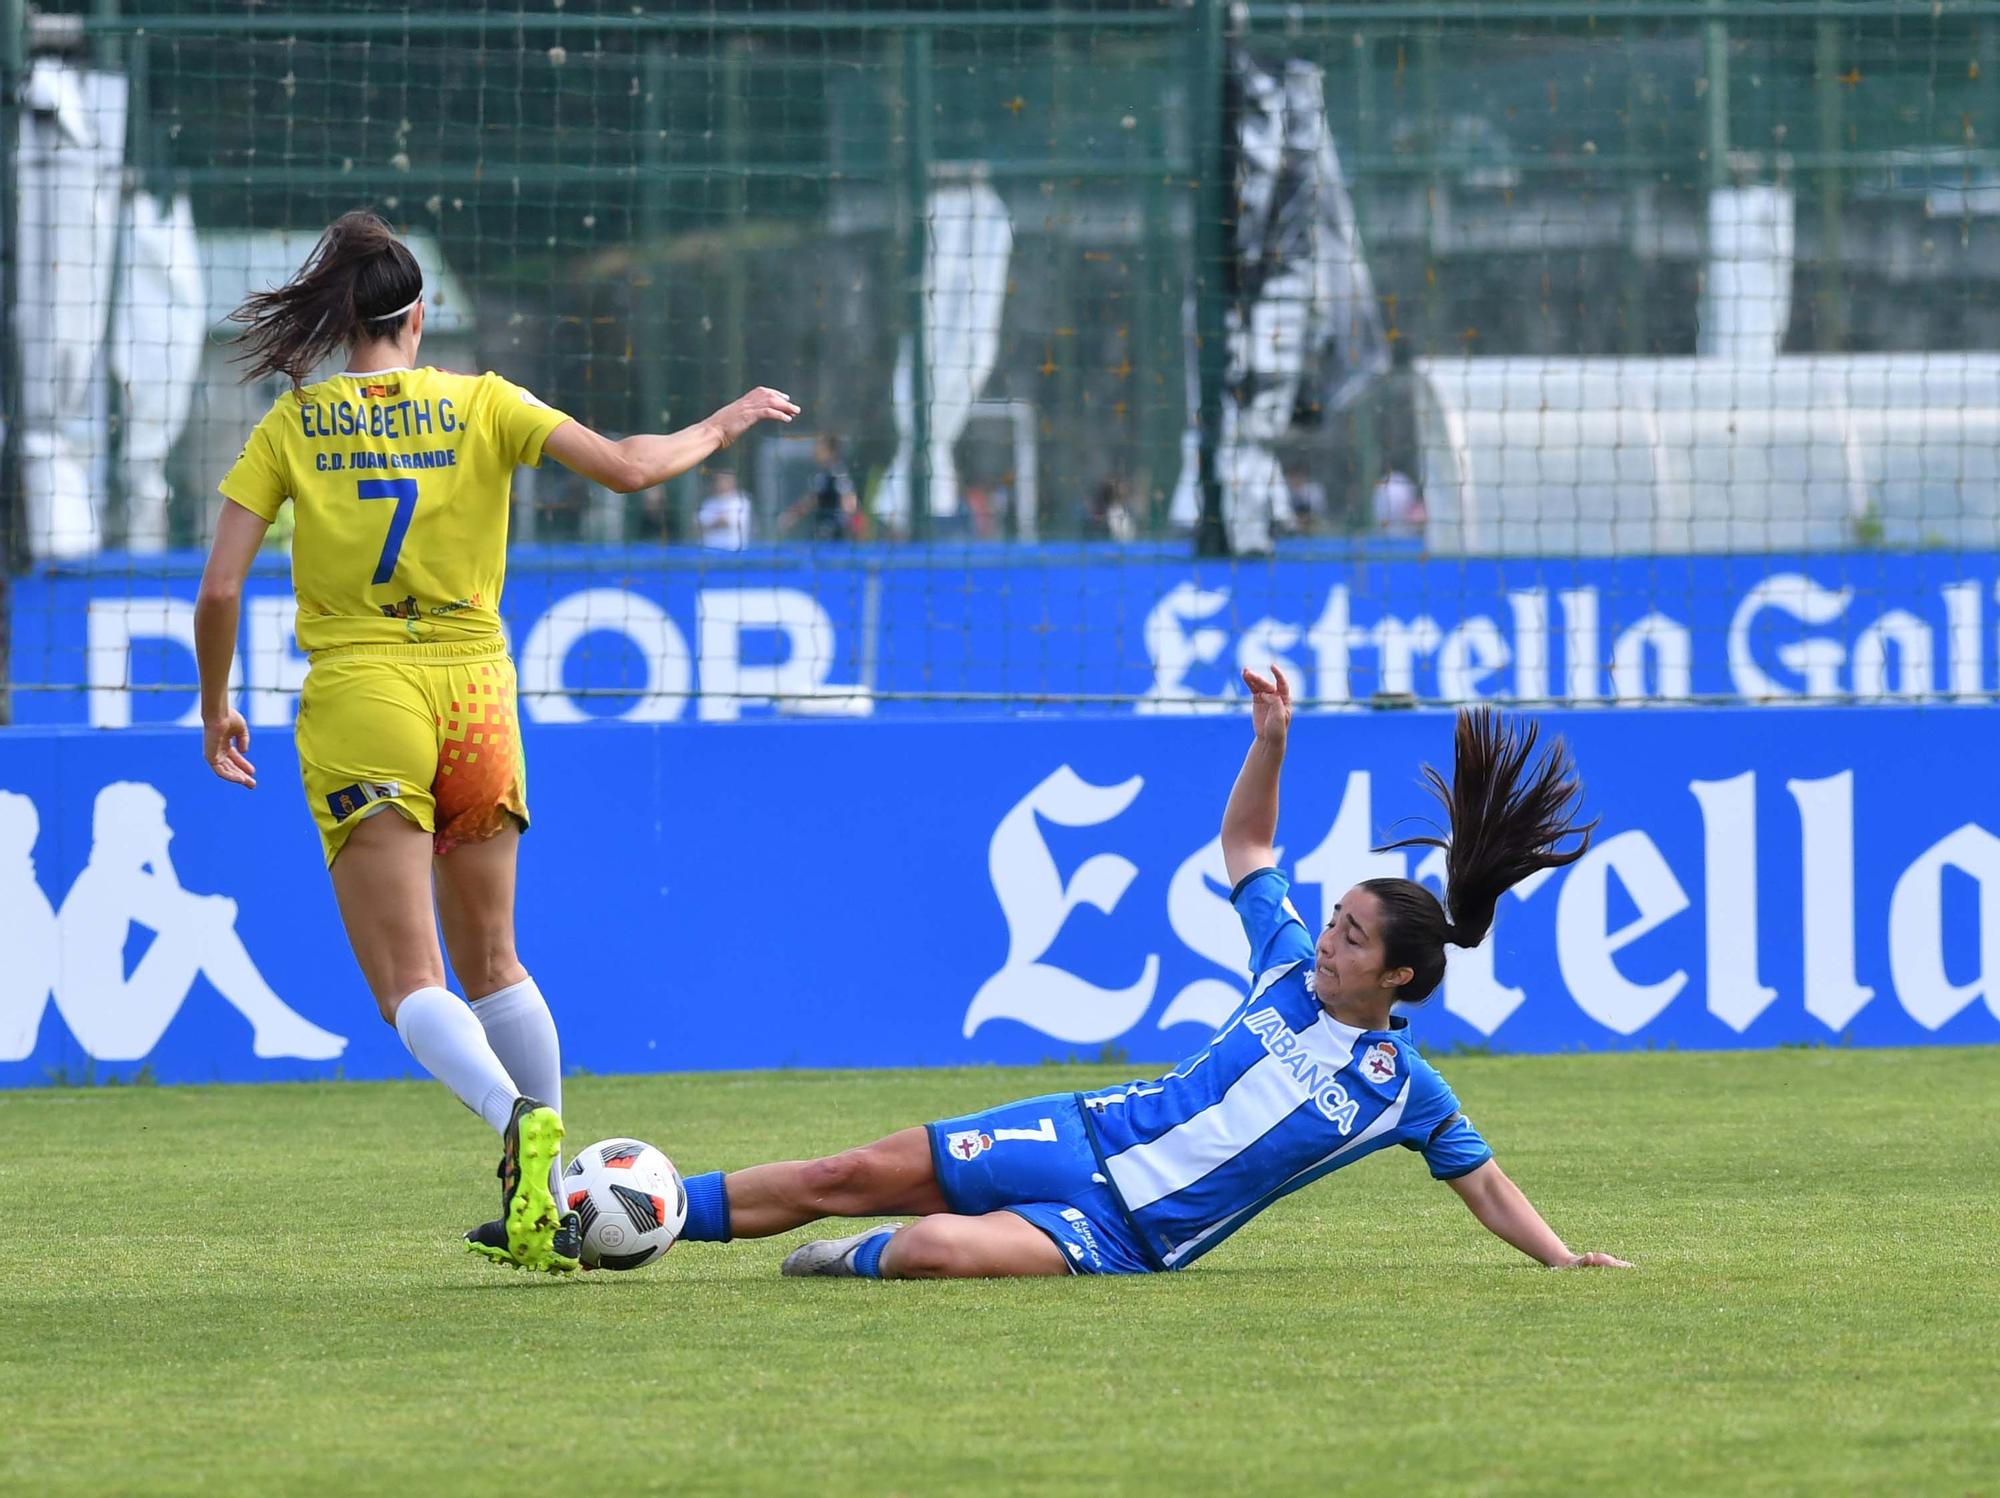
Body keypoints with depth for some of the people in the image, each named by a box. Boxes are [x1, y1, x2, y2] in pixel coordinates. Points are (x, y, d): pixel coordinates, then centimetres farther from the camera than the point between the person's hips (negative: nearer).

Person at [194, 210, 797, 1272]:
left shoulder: (291, 426, 1)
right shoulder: (481, 406, 2)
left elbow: (219, 589, -4)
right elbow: (627, 469, -5)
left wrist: (215, 708, 11)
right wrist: (715, 432, 14)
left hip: (359, 703, -3)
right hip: (475, 692, 3)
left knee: (409, 985, -6)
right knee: (489, 962, 19)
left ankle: (516, 1114, -36)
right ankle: (550, 1207, 18)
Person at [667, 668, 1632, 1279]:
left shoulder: (1406, 1093, -4)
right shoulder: (1291, 968, 7)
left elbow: (1485, 1186, 6)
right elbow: (1245, 846, 20)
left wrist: (1562, 1259, -6)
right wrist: (1271, 743, 7)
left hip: (1129, 1242, -4)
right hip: (1093, 1137, 4)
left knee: (931, 1250, -31)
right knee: (855, 1175, -6)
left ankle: (861, 1259, 3)